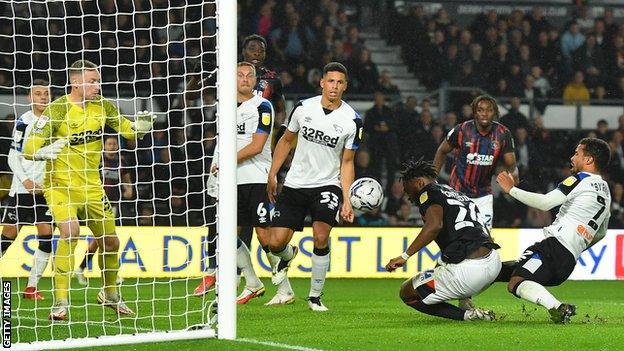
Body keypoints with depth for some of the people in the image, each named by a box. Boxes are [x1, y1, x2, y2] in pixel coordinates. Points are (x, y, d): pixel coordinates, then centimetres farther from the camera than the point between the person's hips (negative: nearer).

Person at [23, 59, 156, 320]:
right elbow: (29, 150, -19)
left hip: (91, 186, 6)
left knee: (110, 241, 10)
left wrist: (140, 127, -12)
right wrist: (45, 152, -41)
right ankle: (60, 303, -22)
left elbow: (128, 130, 11)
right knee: (70, 230, -29)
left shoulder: (103, 106, -1)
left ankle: (110, 295, 38)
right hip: (60, 184, -6)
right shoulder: (57, 110, -16)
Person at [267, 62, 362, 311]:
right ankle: (288, 255, 34)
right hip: (295, 185, 2)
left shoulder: (352, 120, -6)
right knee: (276, 243, -6)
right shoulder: (303, 108, -2)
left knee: (321, 237, -22)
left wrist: (347, 201, -7)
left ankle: (315, 296, -5)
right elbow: (287, 140, 13)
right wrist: (272, 175, 9)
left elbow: (347, 162, 0)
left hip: (328, 185, -2)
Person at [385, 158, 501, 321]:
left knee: (406, 293, 12)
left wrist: (405, 256, -20)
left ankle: (466, 314, -2)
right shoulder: (459, 194, 26)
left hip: (467, 271, -9)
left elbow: (435, 225, -20)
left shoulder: (430, 193, 2)